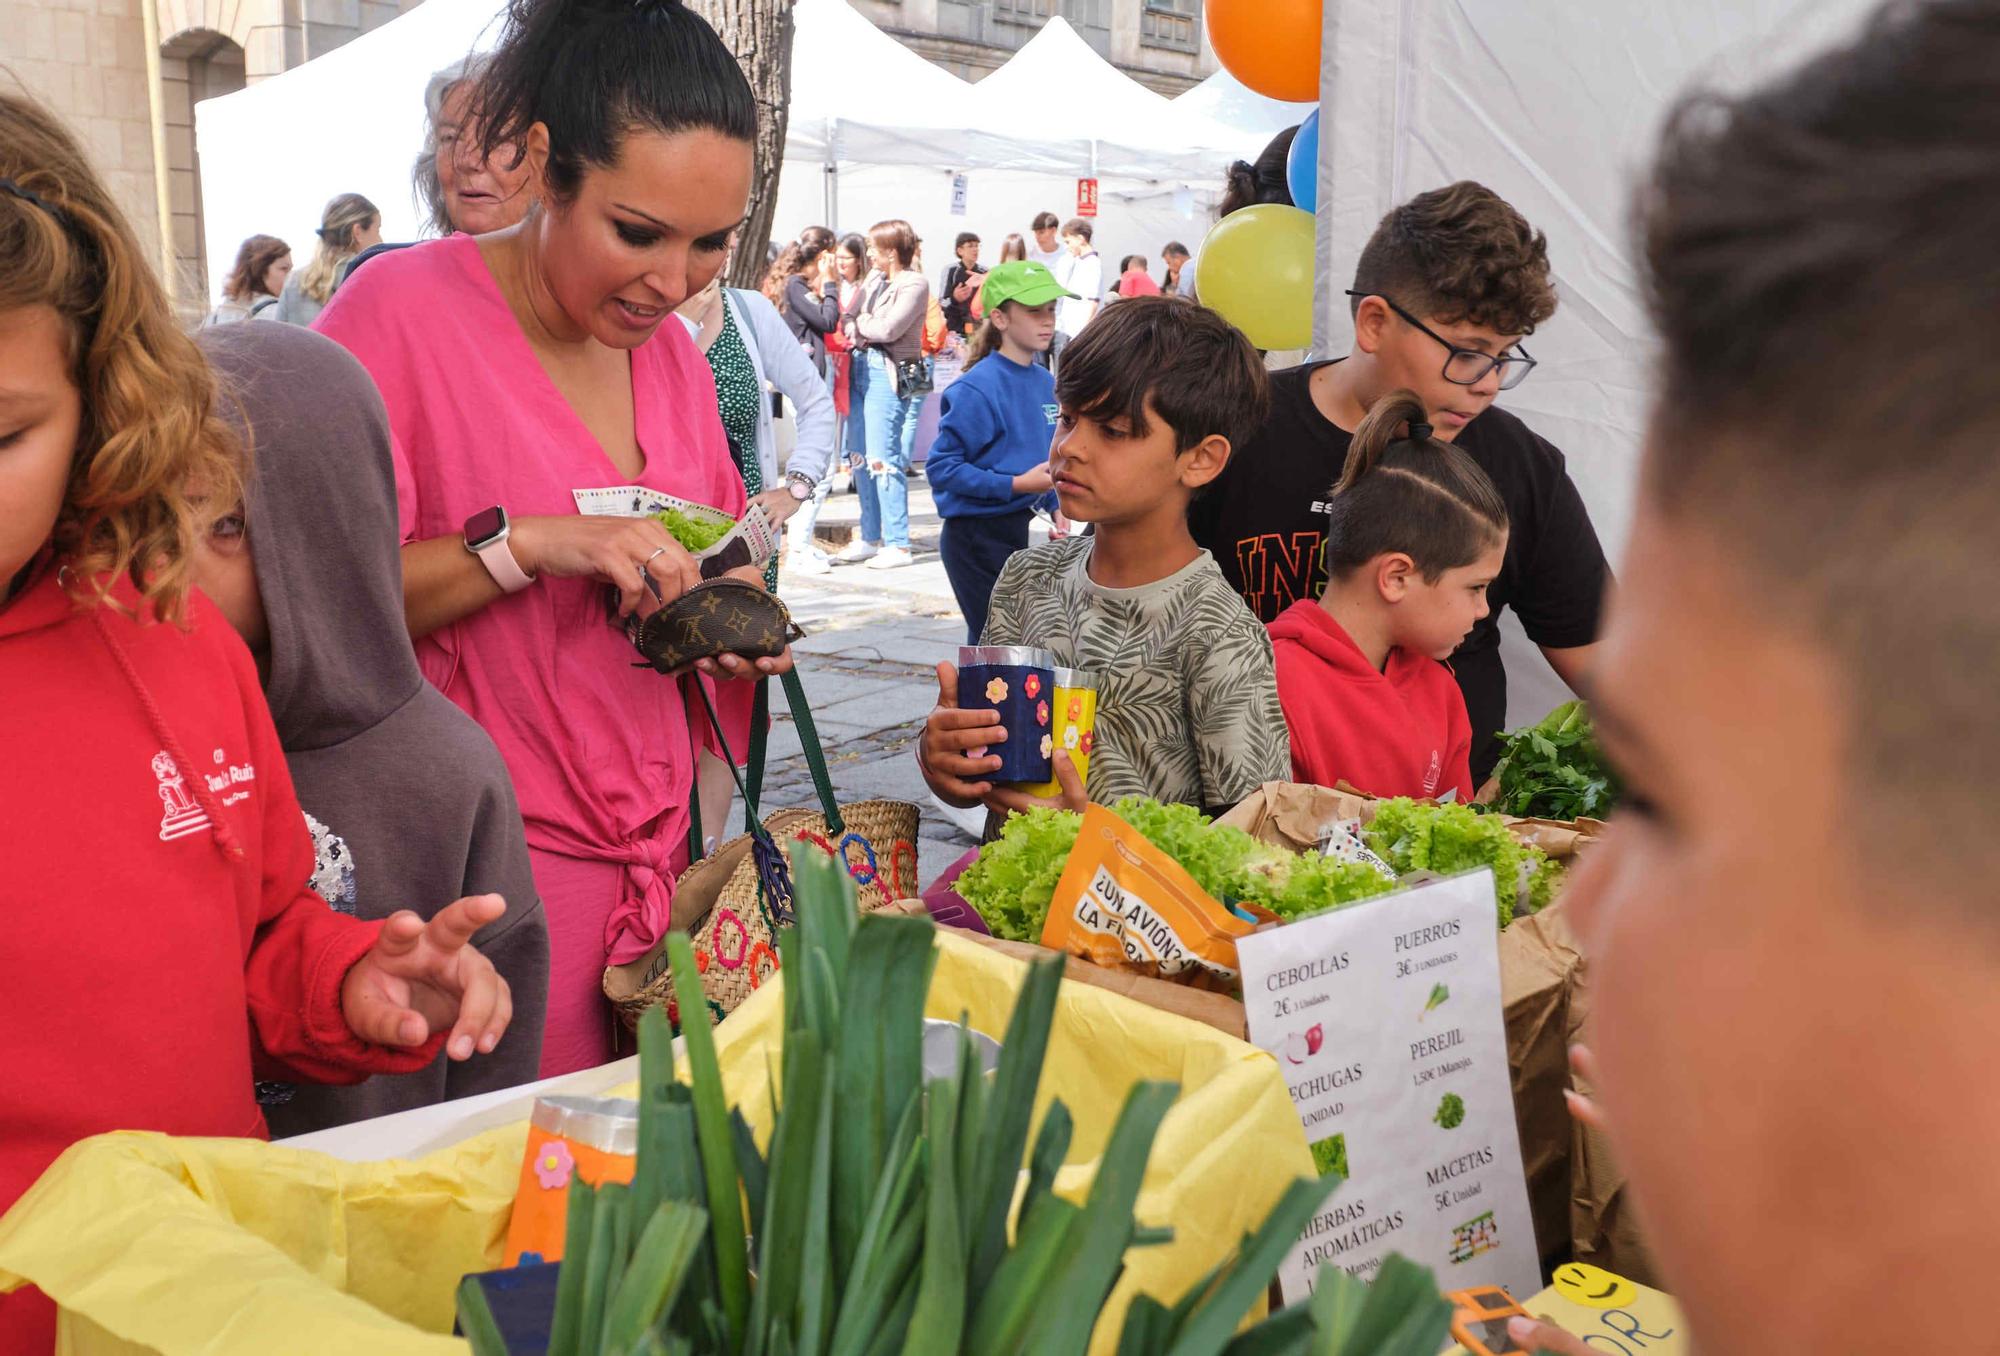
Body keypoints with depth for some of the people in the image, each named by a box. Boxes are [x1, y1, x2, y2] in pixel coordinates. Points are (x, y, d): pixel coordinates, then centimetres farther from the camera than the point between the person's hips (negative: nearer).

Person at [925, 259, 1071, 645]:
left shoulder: (1046, 382, 5)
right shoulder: (978, 388, -19)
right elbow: (941, 467, -21)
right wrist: (1015, 485, -23)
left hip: (1016, 532, 8)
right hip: (975, 537, -8)